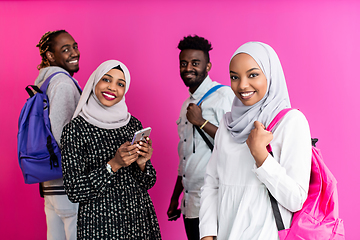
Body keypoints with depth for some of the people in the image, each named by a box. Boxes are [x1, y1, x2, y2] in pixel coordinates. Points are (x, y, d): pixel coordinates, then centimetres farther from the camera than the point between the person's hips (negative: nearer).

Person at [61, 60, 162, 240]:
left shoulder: (133, 124, 3)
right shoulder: (76, 129, -8)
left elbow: (148, 183, 7)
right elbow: (74, 192, -12)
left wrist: (141, 163, -12)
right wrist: (113, 165, -20)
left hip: (140, 218, 4)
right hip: (100, 224, -4)